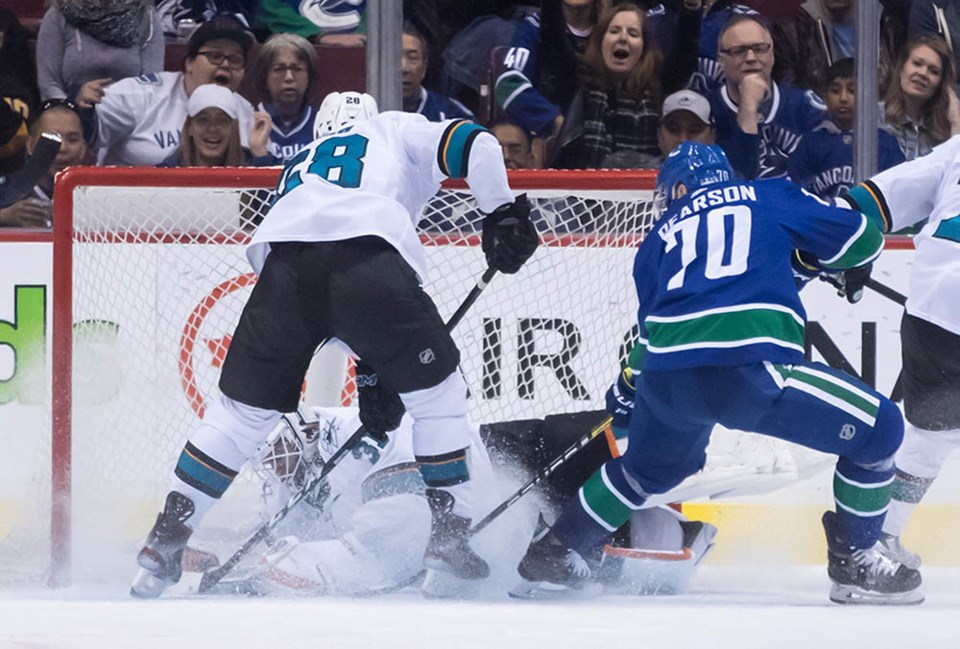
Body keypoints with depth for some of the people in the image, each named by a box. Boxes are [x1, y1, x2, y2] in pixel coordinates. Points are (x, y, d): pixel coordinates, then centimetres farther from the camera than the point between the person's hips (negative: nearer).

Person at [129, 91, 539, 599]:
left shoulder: (297, 170, 43)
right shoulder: (395, 132, 34)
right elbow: (471, 143, 13)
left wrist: (371, 371, 39)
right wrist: (501, 213, 14)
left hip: (284, 261, 3)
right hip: (367, 255, -3)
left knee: (244, 408, 16)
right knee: (435, 389, 17)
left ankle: (165, 541, 13)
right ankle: (448, 531, 11)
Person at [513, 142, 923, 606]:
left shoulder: (659, 238, 29)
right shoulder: (768, 197, 22)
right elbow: (859, 238, 17)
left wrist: (629, 384, 47)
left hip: (665, 376, 5)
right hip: (748, 368, -5)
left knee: (650, 466, 37)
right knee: (877, 429, 10)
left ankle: (552, 553, 44)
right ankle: (854, 563, 12)